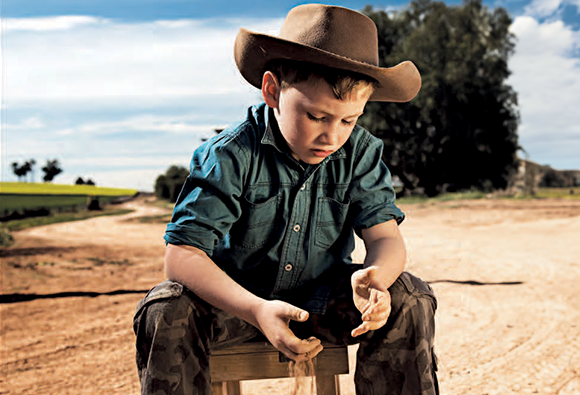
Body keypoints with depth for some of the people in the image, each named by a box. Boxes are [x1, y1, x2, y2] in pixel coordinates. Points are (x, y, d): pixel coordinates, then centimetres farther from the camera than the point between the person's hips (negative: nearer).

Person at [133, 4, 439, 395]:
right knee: (164, 314, -30)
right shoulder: (231, 156, -22)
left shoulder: (360, 152, -10)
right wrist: (257, 311, -41)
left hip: (321, 298, 3)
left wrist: (373, 279, -40)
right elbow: (182, 253, -26)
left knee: (411, 301, -19)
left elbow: (386, 237, -13)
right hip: (237, 297, -2)